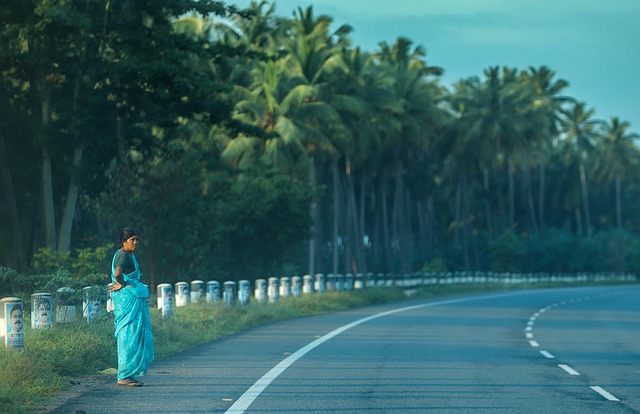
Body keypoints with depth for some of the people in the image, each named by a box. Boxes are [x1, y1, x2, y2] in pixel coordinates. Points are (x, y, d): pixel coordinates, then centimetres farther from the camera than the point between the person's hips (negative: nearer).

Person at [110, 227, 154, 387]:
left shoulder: (130, 255, 16)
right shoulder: (123, 255, -15)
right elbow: (117, 274, -34)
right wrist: (122, 285, -16)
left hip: (134, 299, 10)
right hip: (128, 299, -10)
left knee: (135, 336, 11)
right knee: (129, 337, -9)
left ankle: (130, 375, 16)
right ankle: (124, 377, -7)